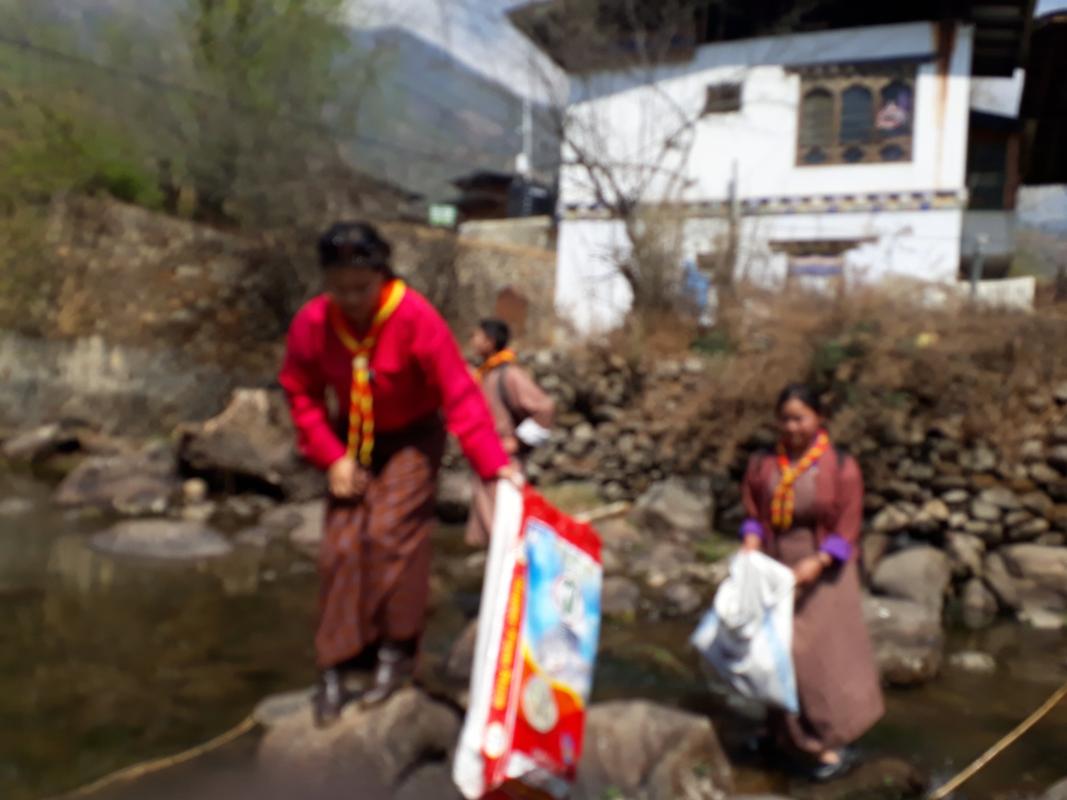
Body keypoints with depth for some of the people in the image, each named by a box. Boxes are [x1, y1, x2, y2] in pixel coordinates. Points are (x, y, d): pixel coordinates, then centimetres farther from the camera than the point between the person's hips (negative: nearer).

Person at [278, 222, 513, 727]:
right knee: (341, 545, -1)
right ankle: (333, 668, 9)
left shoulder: (416, 318, -29)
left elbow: (459, 394, -28)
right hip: (352, 440, 3)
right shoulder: (311, 324, -18)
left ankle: (397, 651, 4)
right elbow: (300, 393, -4)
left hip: (411, 437, -3)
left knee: (390, 532, -15)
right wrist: (331, 456, -12)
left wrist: (493, 462, -35)